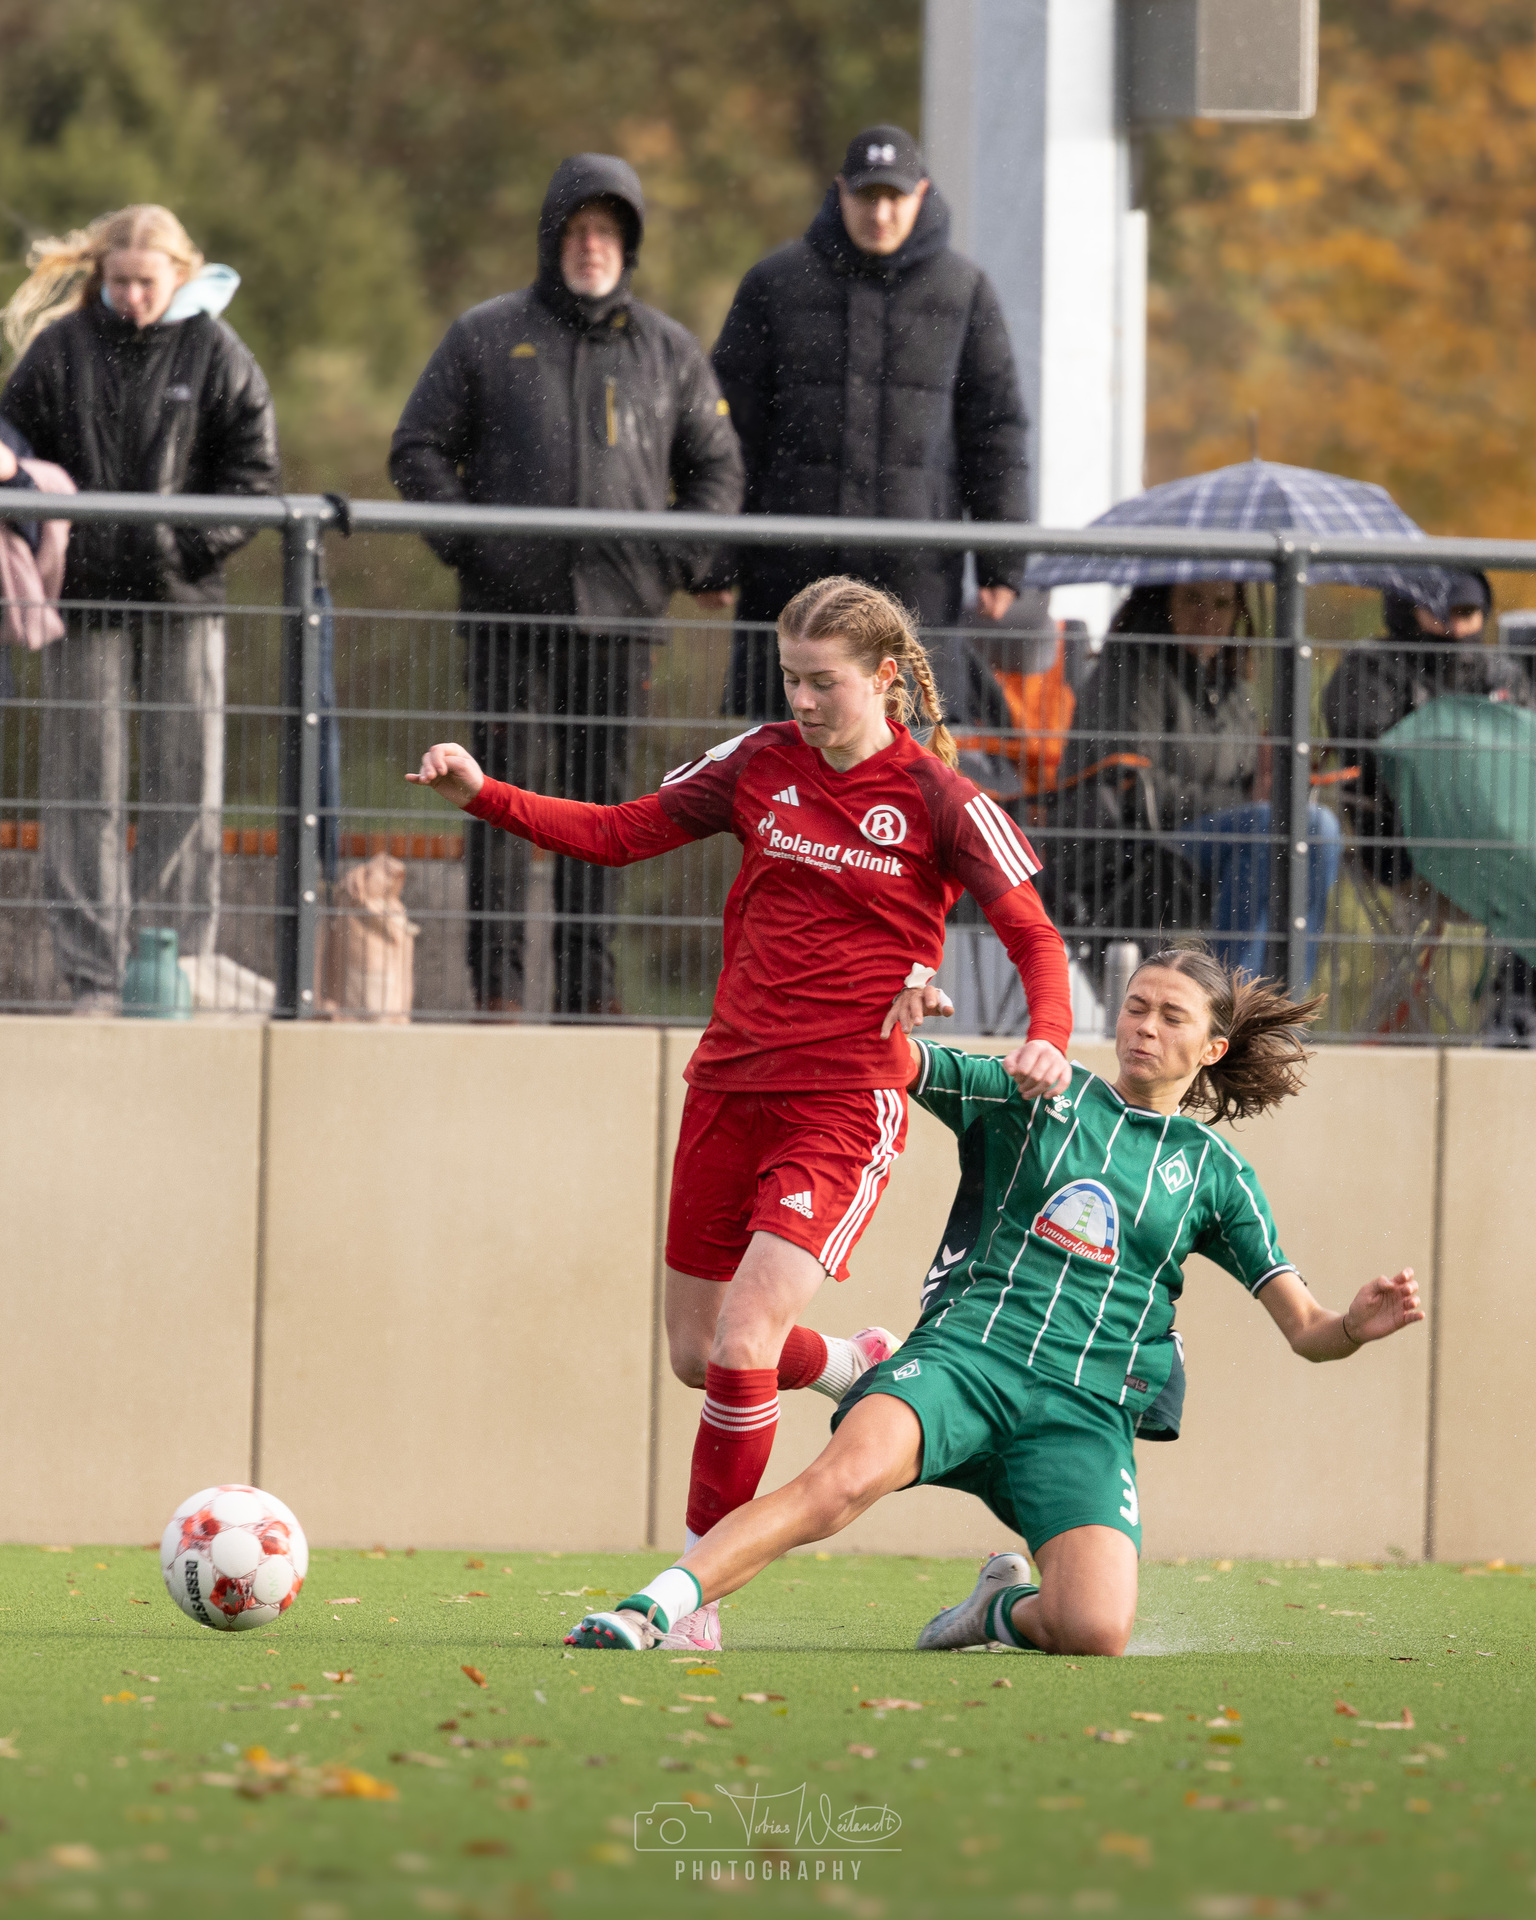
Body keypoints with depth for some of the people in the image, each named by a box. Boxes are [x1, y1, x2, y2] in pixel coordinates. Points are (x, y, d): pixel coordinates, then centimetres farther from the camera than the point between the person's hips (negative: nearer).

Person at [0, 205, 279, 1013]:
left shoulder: (216, 354, 2)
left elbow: (254, 470, 3)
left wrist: (196, 544, -9)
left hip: (182, 598, 0)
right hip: (85, 595, 0)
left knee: (185, 786, 1)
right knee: (82, 786, 0)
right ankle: (92, 975, 3)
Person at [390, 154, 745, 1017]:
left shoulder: (670, 351, 13)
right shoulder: (486, 337, 7)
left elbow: (716, 466, 19)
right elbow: (419, 449, 9)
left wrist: (692, 558, 2)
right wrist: (464, 539, -6)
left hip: (618, 609, 2)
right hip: (510, 608, -2)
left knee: (603, 798, 4)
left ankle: (590, 984, 7)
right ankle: (498, 982, -4)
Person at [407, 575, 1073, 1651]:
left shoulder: (938, 801, -5)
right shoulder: (761, 766, 7)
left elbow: (1035, 936, 0)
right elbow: (616, 835, 8)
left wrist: (1048, 1040, -18)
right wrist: (484, 796, -5)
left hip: (846, 1101, -6)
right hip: (733, 1083, 6)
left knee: (742, 1344, -16)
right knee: (697, 1352, 11)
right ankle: (868, 1368, 42)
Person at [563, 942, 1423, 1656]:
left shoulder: (1214, 1173, 16)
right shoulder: (1031, 1094, 14)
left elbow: (1306, 1329, 13)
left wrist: (1357, 1326, -9)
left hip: (1086, 1408, 1)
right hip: (966, 1356, -1)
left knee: (1096, 1634, -23)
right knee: (849, 1474, -36)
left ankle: (1008, 1608, 12)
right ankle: (647, 1612, -38)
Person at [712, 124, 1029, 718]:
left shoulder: (963, 291, 6)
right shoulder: (774, 285, 6)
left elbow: (996, 432, 7)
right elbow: (733, 421, 7)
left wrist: (1000, 564, 2)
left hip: (914, 577, 0)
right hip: (791, 569, 0)